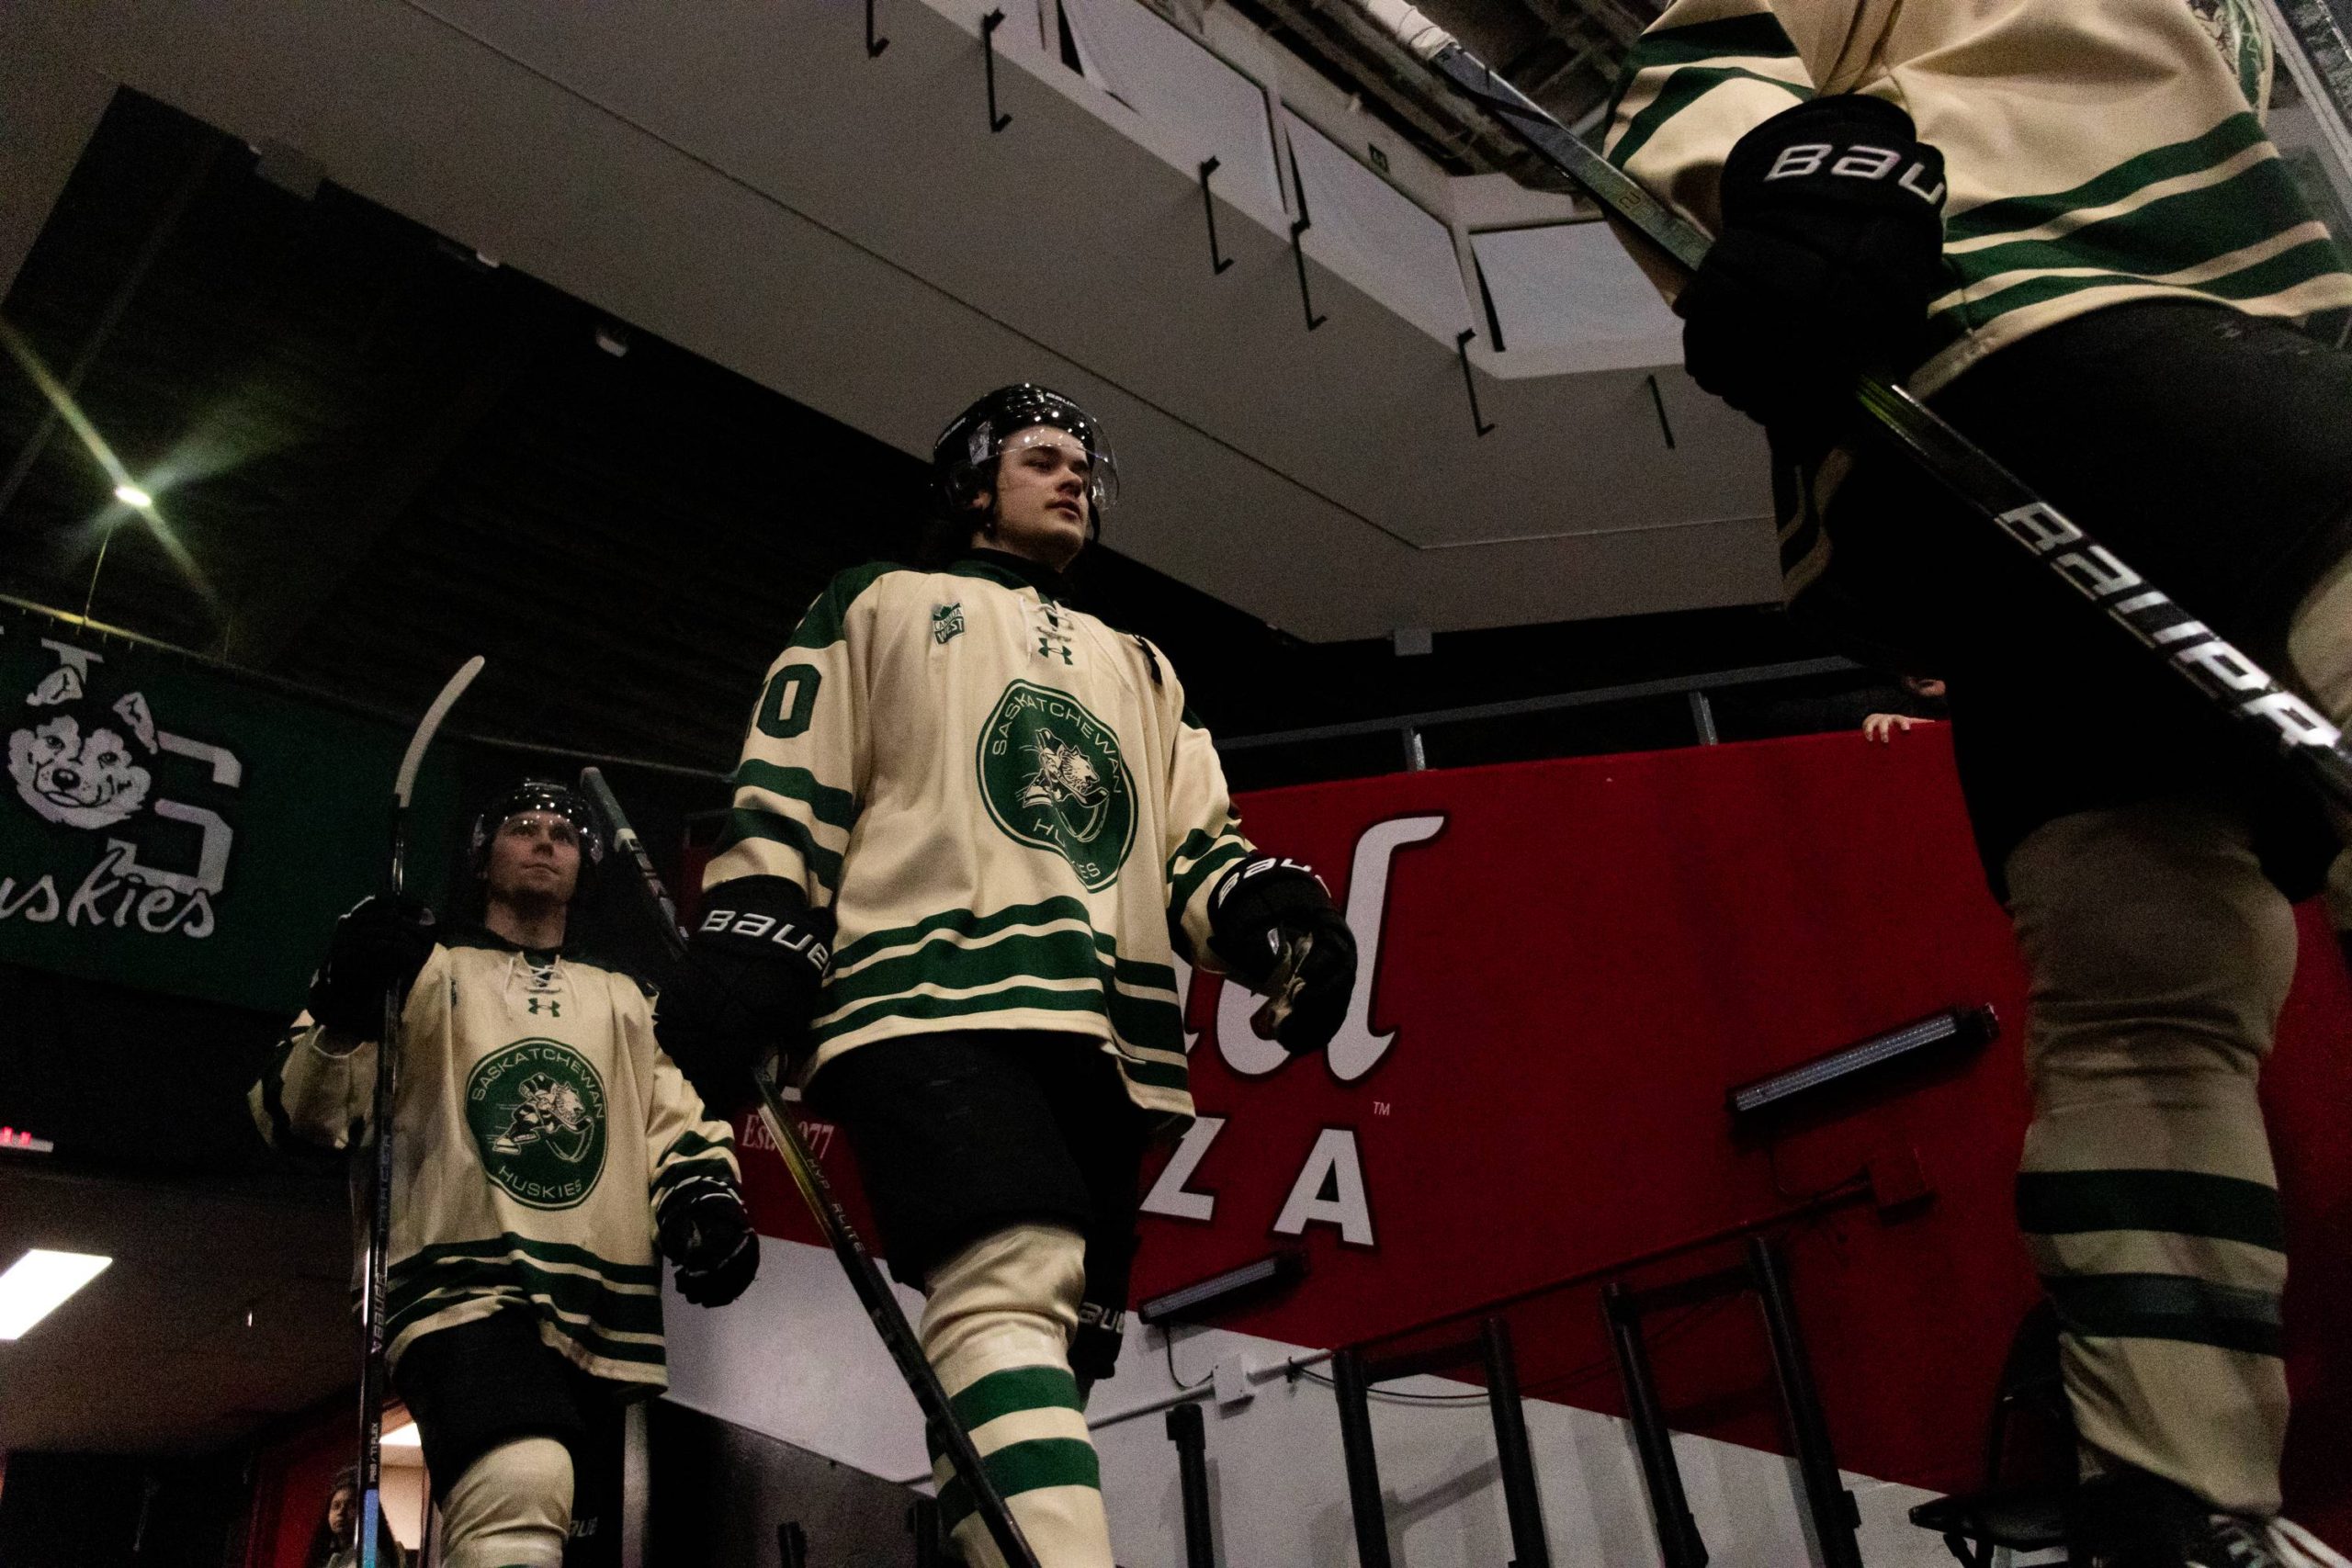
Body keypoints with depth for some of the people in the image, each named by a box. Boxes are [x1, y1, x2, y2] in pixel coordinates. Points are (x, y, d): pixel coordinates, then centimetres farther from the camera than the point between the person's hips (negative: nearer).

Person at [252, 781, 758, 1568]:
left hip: (608, 1319, 5)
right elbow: (299, 1117, 4)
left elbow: (681, 1118, 17)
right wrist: (343, 1018, -17)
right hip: (463, 1288, -5)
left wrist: (705, 1199, -5)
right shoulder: (422, 969, 13)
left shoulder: (629, 1001, 25)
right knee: (523, 1481, -33)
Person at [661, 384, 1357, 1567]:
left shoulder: (1139, 669, 33)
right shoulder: (882, 608, 21)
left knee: (1054, 1344, 0)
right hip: (936, 1002, -5)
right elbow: (788, 792, 10)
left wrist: (1262, 906, -2)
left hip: (1110, 1035, 6)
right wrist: (747, 953, -5)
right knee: (1011, 1287, -26)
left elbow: (1195, 841, 20)